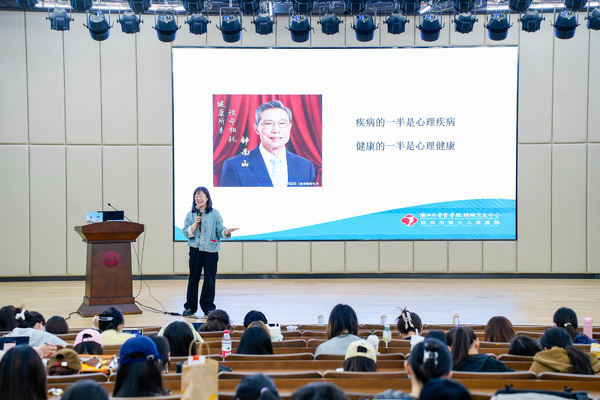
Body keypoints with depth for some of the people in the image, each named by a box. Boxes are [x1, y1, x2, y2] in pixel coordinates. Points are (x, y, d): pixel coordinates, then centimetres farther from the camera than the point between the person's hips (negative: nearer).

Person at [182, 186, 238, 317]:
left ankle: (208, 307, 10)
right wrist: (195, 224, -13)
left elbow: (220, 230, -2)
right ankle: (190, 306, 12)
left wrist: (227, 232, -23)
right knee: (193, 277, 4)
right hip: (195, 249, 1)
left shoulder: (215, 214, 3)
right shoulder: (190, 215, 8)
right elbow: (186, 232, 2)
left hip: (211, 249, -1)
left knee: (209, 278, 1)